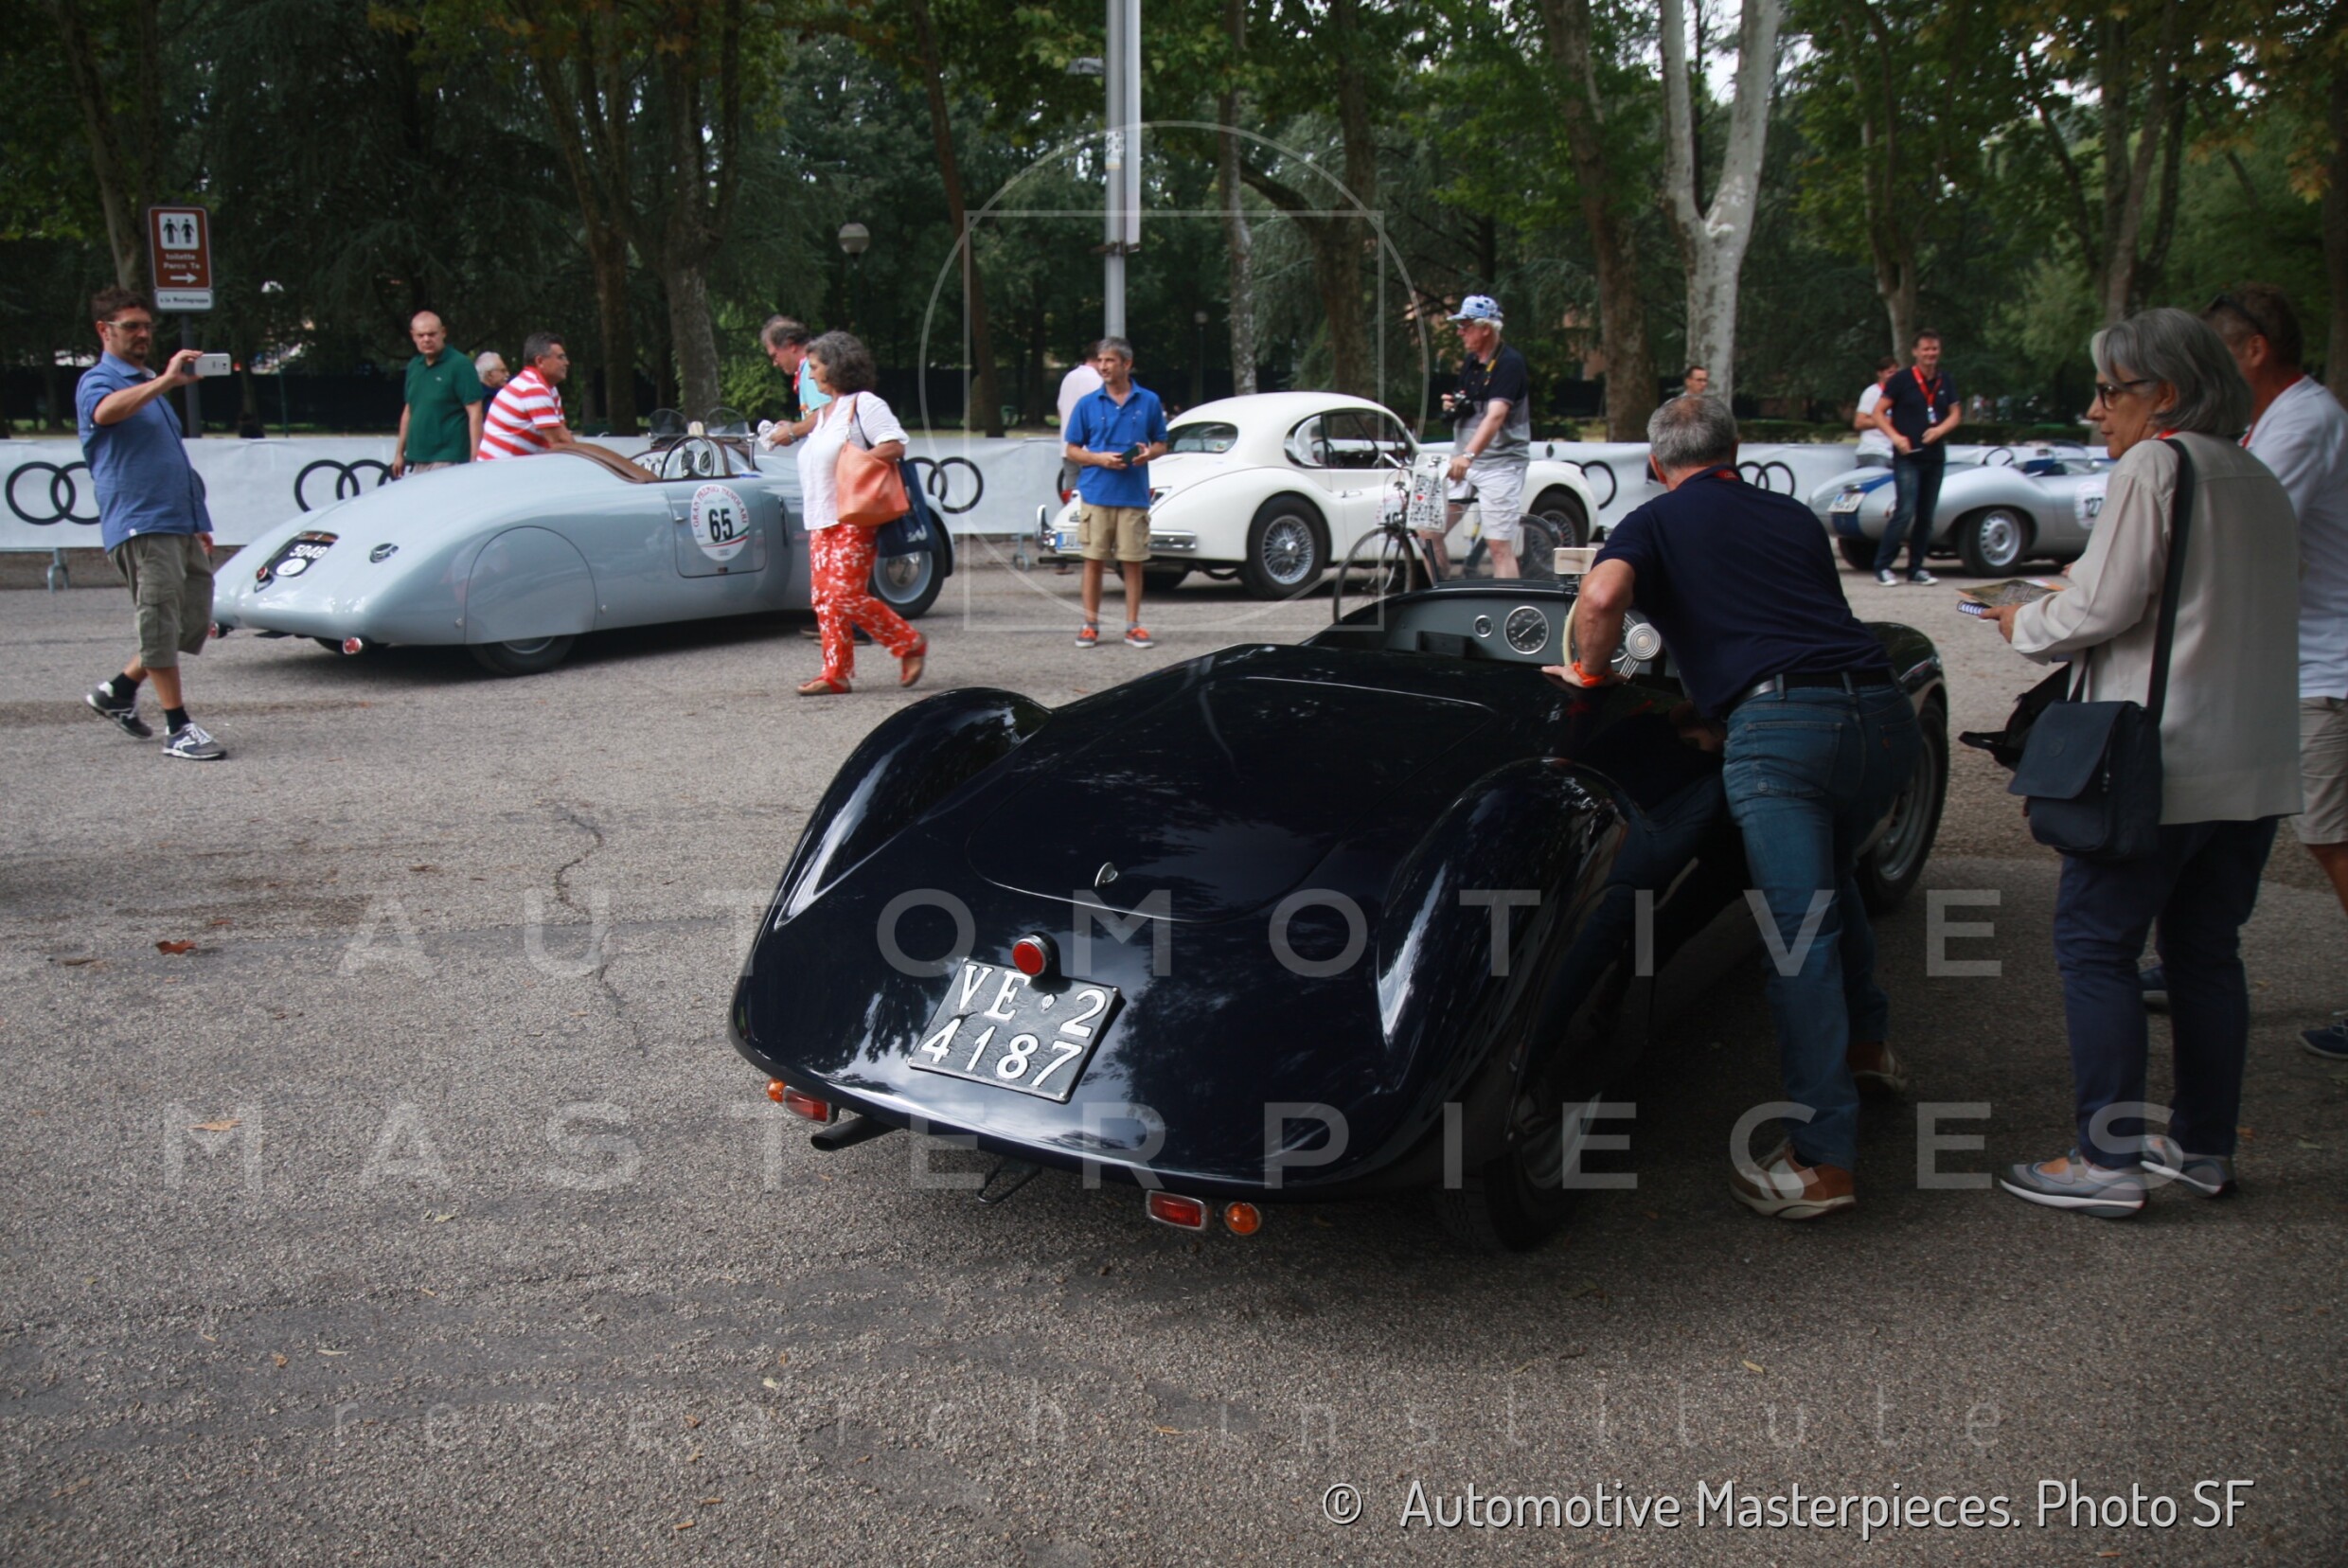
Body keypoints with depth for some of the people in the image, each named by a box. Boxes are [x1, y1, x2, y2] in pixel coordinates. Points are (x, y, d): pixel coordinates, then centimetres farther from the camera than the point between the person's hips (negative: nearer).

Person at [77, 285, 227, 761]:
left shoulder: (151, 387, 25)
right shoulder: (97, 381, -1)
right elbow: (106, 411, -28)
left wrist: (199, 523, 25)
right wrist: (166, 381, -34)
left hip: (181, 525, 9)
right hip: (140, 525, -8)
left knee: (195, 622, 9)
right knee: (161, 622, -7)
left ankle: (119, 691, 24)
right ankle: (178, 728, -4)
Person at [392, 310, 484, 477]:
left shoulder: (460, 365, -8)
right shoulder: (414, 366, 13)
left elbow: (475, 413, -12)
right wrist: (399, 453, 21)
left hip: (448, 461, -7)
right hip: (416, 461, 7)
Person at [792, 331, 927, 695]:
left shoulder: (864, 404, -5)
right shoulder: (823, 412, 21)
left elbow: (894, 446, -17)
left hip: (853, 519, -9)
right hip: (821, 520, 9)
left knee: (847, 595, -13)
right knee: (825, 598, 3)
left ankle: (911, 644, 2)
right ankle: (836, 674, 6)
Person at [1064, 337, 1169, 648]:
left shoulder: (1149, 401, 5)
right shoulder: (1087, 404, 3)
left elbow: (1161, 444, 12)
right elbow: (1071, 450, 6)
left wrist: (1148, 453, -10)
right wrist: (1099, 458, -12)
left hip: (1134, 494, 0)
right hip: (1097, 493, 0)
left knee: (1133, 562, 4)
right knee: (1094, 560, 3)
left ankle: (1133, 625, 12)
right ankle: (1090, 624, 11)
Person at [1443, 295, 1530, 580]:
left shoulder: (1509, 363, -13)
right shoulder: (1471, 363, 12)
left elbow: (1495, 416, -26)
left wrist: (1469, 455, -40)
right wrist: (1455, 405, 1)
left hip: (1501, 463, -8)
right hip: (1464, 461, 8)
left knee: (1500, 546, -10)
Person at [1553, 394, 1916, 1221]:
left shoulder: (1656, 521, 12)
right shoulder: (1794, 516, 27)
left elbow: (1600, 598, -8)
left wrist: (1586, 672, 11)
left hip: (1780, 724, -6)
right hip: (1884, 711, 6)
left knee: (1800, 935, -8)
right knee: (1830, 880, 31)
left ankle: (1823, 1158, -8)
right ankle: (1865, 1043, 43)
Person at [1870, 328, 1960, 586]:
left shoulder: (1945, 381, 12)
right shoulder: (1902, 380, -3)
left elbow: (1955, 414, 13)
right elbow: (1878, 412, -4)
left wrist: (1940, 429, -9)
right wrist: (1895, 436, -18)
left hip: (1935, 456, 5)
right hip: (1907, 457, -5)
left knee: (1926, 516, 7)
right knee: (1904, 512, -15)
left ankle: (1916, 568, 14)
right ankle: (1882, 566, -8)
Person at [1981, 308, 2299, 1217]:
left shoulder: (2154, 468, -10)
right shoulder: (2257, 481, 16)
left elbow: (2102, 607, -16)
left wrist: (2024, 625, 3)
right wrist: (2058, 619, 19)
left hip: (2162, 758, -8)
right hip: (2255, 765, 8)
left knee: (2095, 944, -2)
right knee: (2207, 949, 14)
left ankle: (2110, 1159, -2)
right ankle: (2205, 1148, 21)